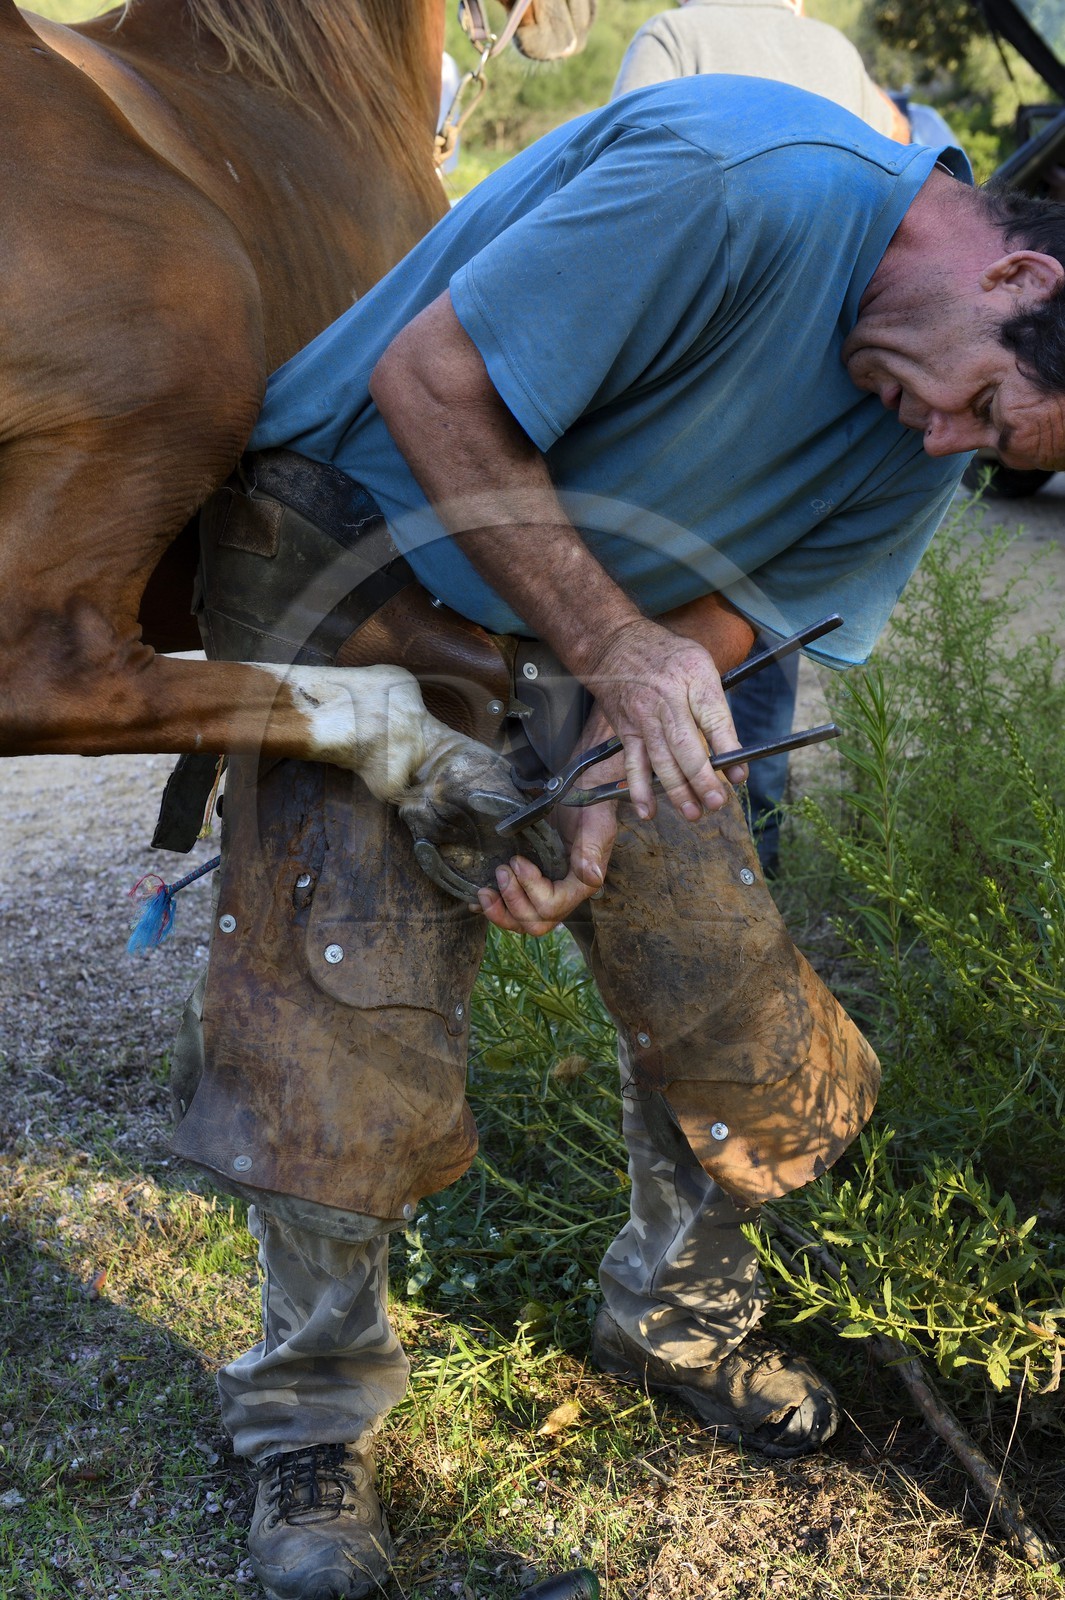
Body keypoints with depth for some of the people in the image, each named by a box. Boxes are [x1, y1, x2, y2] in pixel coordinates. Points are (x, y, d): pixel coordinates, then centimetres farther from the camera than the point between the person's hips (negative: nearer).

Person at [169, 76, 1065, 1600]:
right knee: (350, 1010, -10)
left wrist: (595, 796, -17)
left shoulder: (920, 434, -6)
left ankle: (678, 1314, 32)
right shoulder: (751, 183, -31)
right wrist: (611, 650, -28)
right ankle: (314, 1414, 13)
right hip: (361, 542, -6)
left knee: (729, 990, 5)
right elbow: (428, 378, -27)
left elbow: (718, 610, -1)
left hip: (603, 620, 7)